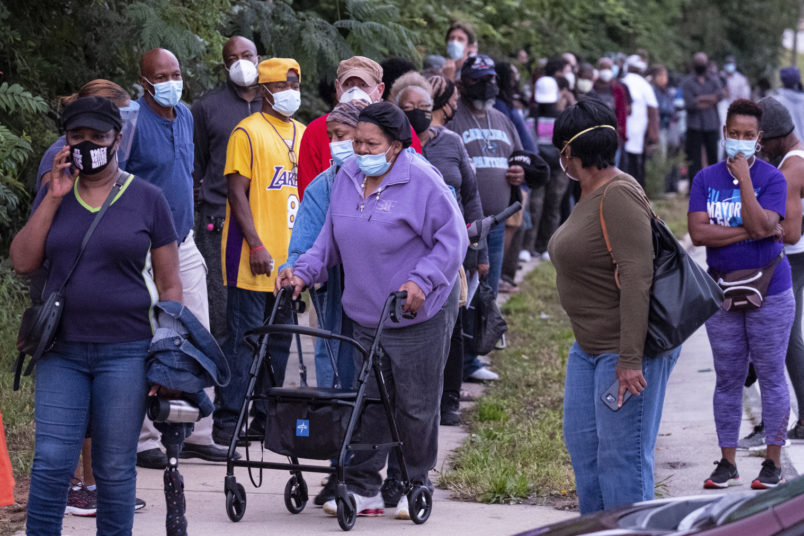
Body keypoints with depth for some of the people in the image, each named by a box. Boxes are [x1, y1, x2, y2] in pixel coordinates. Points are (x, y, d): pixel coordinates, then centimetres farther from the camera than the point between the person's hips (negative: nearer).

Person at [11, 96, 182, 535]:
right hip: (62, 350, 2)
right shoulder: (54, 194, 10)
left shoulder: (147, 198, 3)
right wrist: (54, 199, -7)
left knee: (115, 468, 3)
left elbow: (169, 284, 4)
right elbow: (22, 262, -1)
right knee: (51, 461, -7)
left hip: (125, 351, -1)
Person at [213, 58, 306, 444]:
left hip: (290, 259, 7)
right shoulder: (248, 132, -7)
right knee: (243, 338, -7)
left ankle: (267, 416, 17)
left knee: (279, 339, 10)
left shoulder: (302, 134, 14)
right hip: (253, 259, -7)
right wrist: (256, 246, -19)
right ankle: (227, 420, -4)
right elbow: (237, 192, -12)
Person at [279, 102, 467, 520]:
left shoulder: (421, 181, -13)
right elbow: (331, 237, 17)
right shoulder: (347, 178, 7)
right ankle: (362, 488, 9)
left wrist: (421, 282, -20)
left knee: (415, 406, 4)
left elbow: (453, 238, -12)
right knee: (369, 402, 5)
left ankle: (411, 487, 18)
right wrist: (304, 272, 3)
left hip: (418, 314, -5)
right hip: (365, 314, 6)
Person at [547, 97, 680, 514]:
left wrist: (631, 358, -28)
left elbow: (636, 277, -25)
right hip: (589, 346, 11)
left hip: (625, 347, -11)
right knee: (581, 442, 15)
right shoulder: (590, 195, 12)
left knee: (621, 455, -7)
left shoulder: (619, 196, -20)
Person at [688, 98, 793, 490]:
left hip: (768, 292, -3)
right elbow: (698, 233, -9)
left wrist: (744, 178, -19)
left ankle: (773, 462, 11)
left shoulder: (772, 178, -5)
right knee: (727, 379, 9)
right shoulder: (706, 179, 3)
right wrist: (748, 232, -14)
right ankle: (727, 462, 16)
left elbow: (761, 225, -20)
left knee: (771, 377, 3)